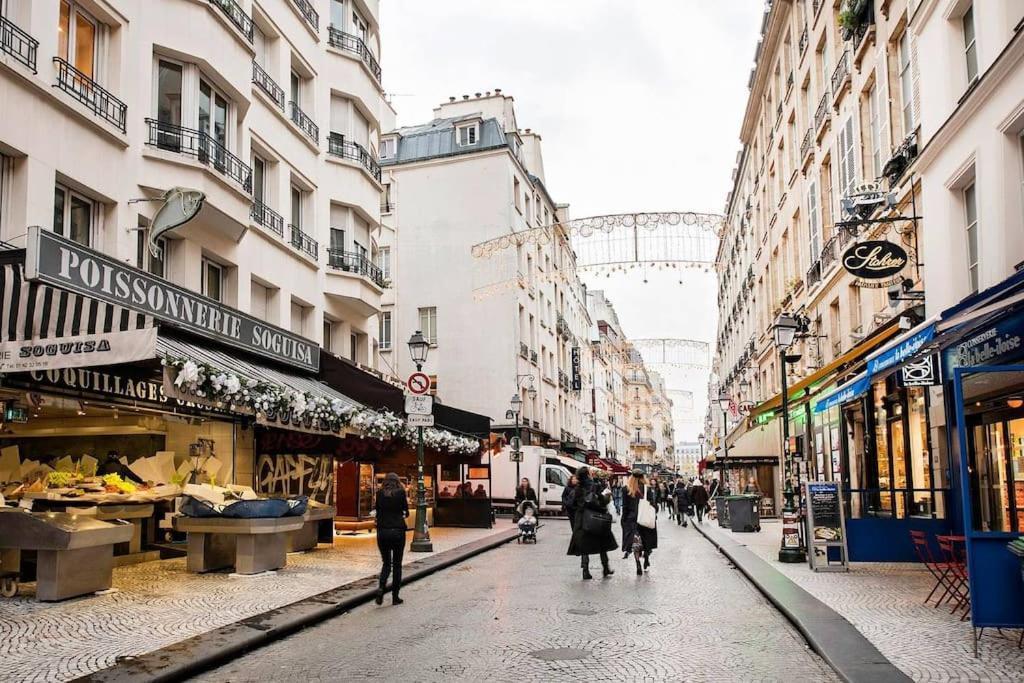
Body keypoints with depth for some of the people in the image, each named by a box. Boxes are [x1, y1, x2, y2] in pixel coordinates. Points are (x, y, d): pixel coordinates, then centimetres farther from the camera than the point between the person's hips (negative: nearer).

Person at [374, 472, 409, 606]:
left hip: (382, 531, 2)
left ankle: (381, 587, -10)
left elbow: (378, 511, 8)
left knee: (386, 563, 15)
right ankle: (395, 597, 10)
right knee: (397, 564, 9)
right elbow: (406, 510, 5)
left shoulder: (380, 494, 2)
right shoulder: (400, 493, -5)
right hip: (397, 531, -2)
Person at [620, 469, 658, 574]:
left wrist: (624, 520, 4)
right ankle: (646, 561, 29)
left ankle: (638, 566, -10)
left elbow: (625, 507, -2)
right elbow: (652, 504, -3)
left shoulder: (627, 490, -4)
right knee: (646, 541, 17)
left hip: (632, 519, -1)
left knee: (634, 542, -1)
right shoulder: (648, 489, -4)